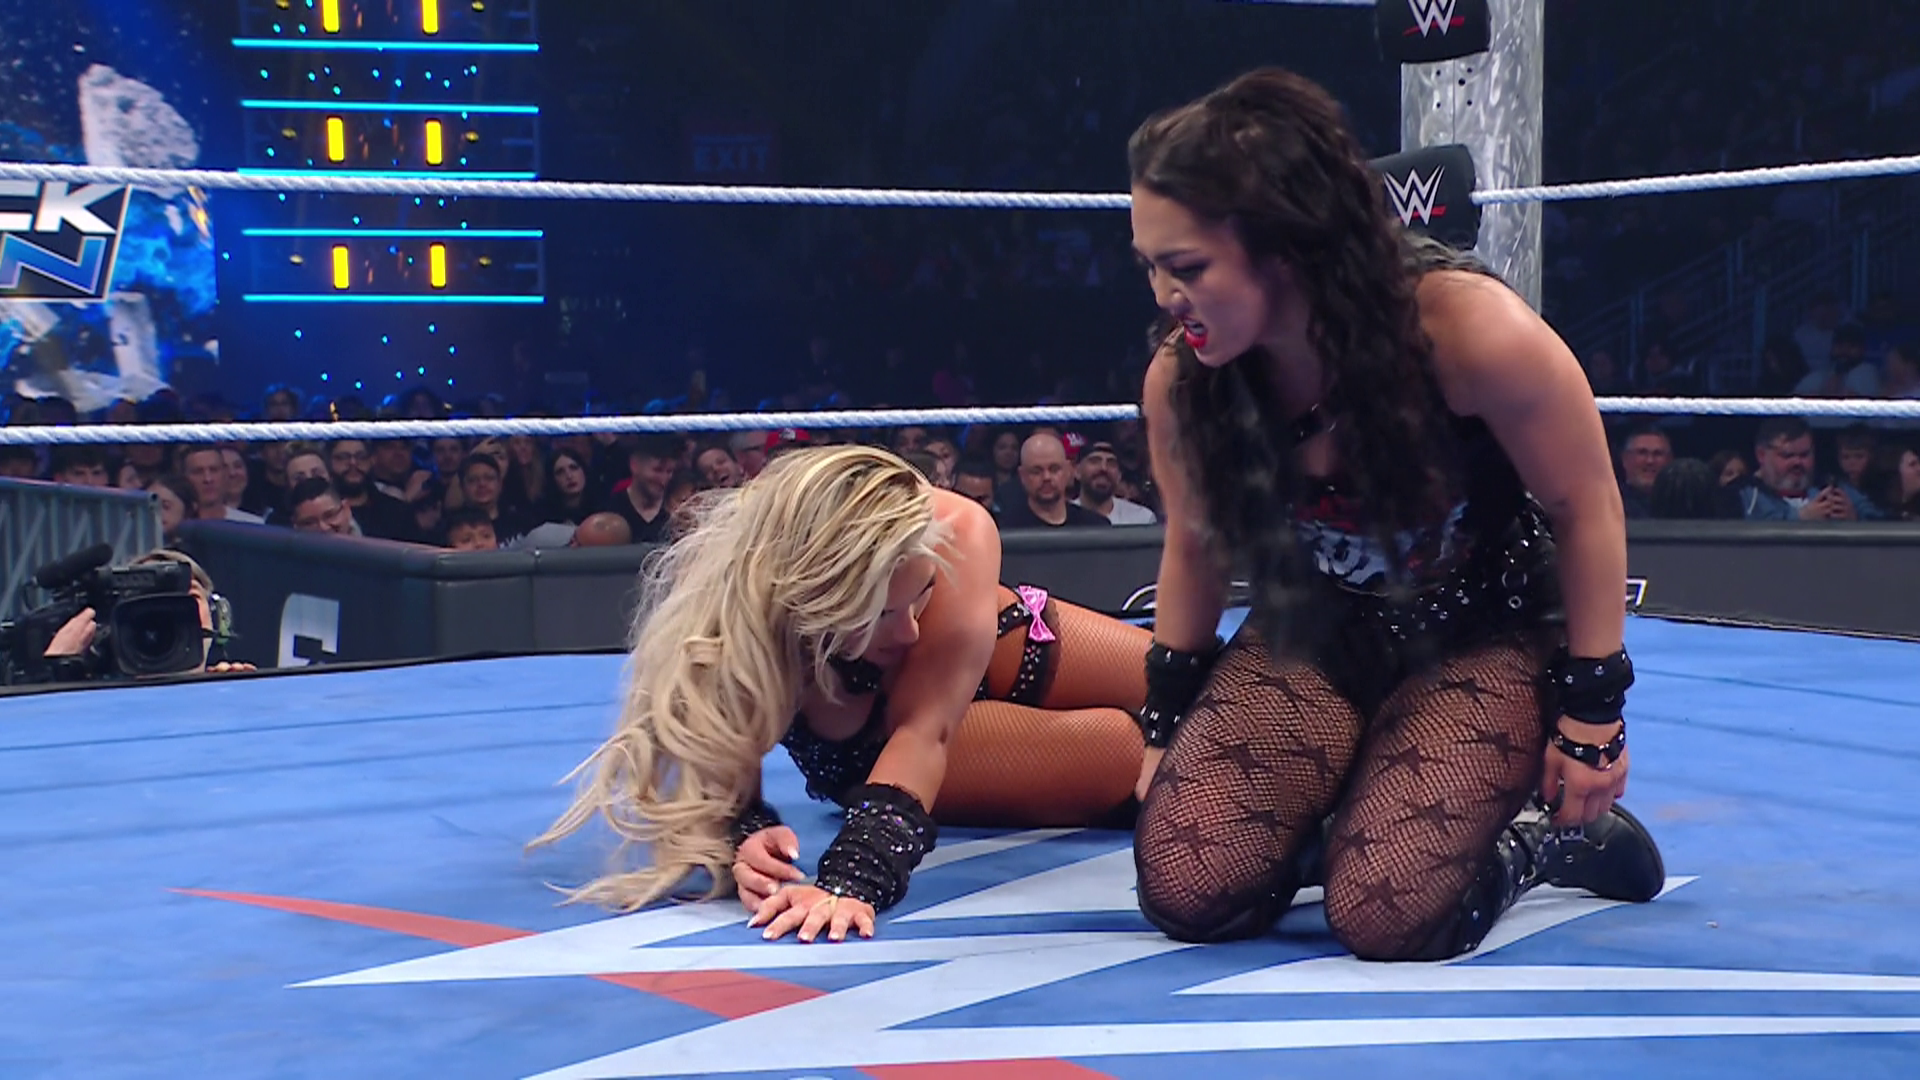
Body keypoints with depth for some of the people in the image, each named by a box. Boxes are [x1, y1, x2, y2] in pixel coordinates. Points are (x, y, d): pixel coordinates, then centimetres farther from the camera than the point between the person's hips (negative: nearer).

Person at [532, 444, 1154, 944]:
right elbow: (720, 774, -31)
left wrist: (853, 877, -60)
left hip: (999, 657, 1)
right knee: (1124, 756, -16)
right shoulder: (726, 608, -42)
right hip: (859, 748, -1)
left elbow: (924, 731, -46)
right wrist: (743, 839, -54)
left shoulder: (955, 533, -44)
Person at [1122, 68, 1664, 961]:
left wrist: (1592, 707, -11)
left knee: (1383, 922, -22)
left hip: (1491, 633, -4)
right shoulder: (1180, 382, -19)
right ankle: (1337, 807, 17)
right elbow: (1195, 551, 3)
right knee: (1183, 893, -13)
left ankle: (1539, 841, 10)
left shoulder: (1471, 332, -32)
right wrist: (1167, 720, 8)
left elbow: (1586, 511, -15)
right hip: (1316, 629, 4)